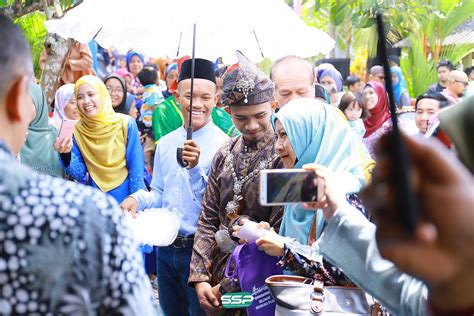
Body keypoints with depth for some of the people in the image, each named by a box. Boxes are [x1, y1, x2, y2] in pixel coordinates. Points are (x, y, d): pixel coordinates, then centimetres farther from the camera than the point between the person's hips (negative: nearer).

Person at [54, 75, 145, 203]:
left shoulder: (126, 124, -4)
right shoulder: (76, 130, 2)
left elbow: (136, 169, -2)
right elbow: (79, 174, 1)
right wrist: (66, 154, -15)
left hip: (126, 199, -1)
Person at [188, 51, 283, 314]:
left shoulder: (284, 156, -13)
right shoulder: (225, 154, 5)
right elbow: (208, 220, 7)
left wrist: (228, 288, -13)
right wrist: (200, 278, -4)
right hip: (218, 275, 5)